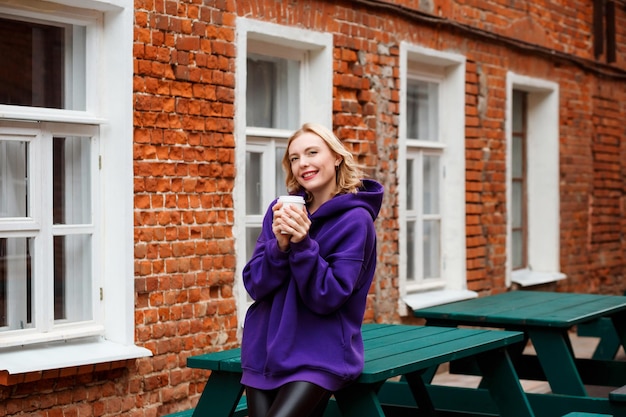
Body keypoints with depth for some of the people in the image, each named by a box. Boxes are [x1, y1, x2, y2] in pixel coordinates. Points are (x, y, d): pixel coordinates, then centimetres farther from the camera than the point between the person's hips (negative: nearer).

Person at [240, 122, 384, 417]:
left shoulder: (355, 220, -9)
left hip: (320, 356, -4)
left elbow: (326, 298, -13)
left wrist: (302, 245, -25)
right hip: (265, 351, 5)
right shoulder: (281, 210, 5)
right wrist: (280, 246, -18)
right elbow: (255, 286, -1)